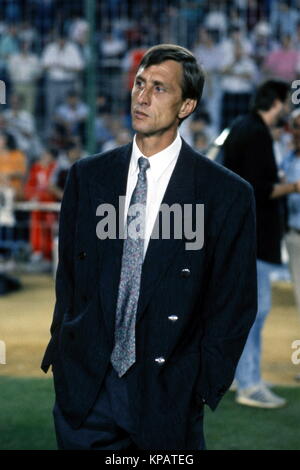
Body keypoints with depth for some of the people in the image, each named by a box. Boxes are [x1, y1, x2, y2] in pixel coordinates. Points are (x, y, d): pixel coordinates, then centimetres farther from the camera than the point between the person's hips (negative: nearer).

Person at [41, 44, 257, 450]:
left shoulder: (227, 194, -6)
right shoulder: (87, 176, 5)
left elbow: (234, 304, -2)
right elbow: (68, 275, 13)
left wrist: (205, 387, -3)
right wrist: (61, 349, 7)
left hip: (167, 399, -3)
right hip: (85, 388, 3)